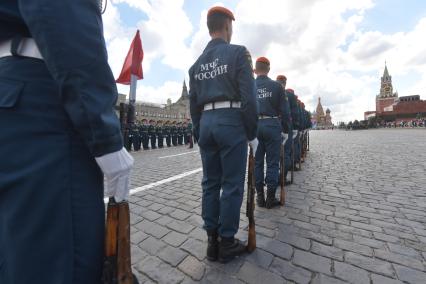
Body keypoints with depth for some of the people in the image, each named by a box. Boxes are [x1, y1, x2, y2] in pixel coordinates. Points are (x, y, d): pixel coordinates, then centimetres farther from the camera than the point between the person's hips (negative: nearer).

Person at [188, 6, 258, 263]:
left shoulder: (197, 63, 18)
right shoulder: (238, 52, 2)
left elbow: (193, 103, 15)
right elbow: (248, 97, -8)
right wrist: (252, 133, -2)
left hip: (206, 123, 6)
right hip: (231, 122, -5)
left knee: (210, 183, 10)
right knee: (232, 185, 2)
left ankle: (212, 241, 22)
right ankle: (227, 243, 16)